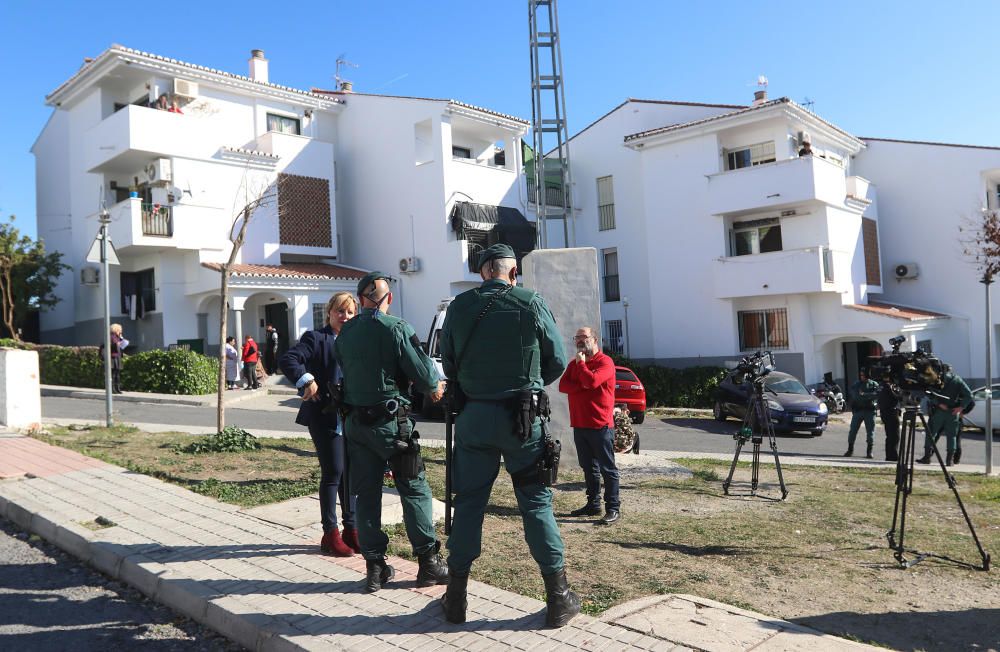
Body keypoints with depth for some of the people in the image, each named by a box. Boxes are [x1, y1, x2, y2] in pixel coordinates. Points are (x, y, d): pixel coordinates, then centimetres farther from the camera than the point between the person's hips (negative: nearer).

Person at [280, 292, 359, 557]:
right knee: (332, 473, -2)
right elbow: (287, 360, -16)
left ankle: (351, 529, 22)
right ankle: (330, 534, 10)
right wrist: (308, 381, -24)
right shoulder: (316, 338, -4)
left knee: (350, 473, 11)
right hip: (325, 416, -6)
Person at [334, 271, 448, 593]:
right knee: (414, 490, 5)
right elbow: (422, 371, -15)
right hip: (391, 422, -5)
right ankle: (428, 562, 10)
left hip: (356, 422, 5)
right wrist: (435, 387, 8)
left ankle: (375, 567, 15)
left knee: (366, 494, 10)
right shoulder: (397, 328, -12)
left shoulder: (344, 333, 5)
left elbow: (344, 369, 13)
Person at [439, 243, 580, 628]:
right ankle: (558, 598, 12)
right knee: (536, 501, 7)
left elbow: (447, 363, 7)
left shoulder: (459, 307, 0)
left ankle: (456, 597, 19)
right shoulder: (532, 304, -6)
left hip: (473, 417, 2)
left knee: (468, 502, 11)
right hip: (522, 419, -2)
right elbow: (557, 362, 1)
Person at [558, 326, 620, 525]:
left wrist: (581, 362, -9)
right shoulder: (574, 363, 15)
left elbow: (592, 381, -23)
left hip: (600, 425, -7)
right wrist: (582, 386, -15)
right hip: (579, 425, 7)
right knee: (588, 468, 14)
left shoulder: (605, 362, -6)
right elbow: (563, 385, 1)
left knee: (607, 469, -2)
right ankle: (593, 504, 23)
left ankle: (613, 508, 2)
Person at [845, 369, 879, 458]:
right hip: (858, 410, 1)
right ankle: (850, 449, 11)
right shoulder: (855, 384, 9)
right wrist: (868, 396, -11)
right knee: (853, 430, 0)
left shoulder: (874, 384, 7)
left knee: (870, 431, 2)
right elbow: (855, 396, -5)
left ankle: (869, 451, 10)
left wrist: (863, 395, -14)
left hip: (870, 410, -1)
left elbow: (876, 394, -10)